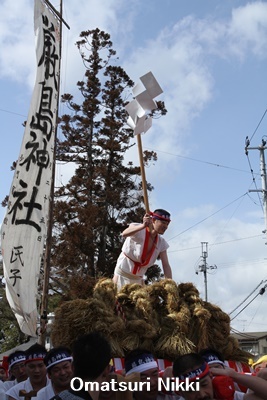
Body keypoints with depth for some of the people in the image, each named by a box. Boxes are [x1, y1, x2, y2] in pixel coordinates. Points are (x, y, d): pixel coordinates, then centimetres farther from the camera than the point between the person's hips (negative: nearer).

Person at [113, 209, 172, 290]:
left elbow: (166, 266, -4)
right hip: (122, 275, -5)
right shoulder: (139, 231, -17)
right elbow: (124, 234, -40)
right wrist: (143, 226, -56)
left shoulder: (161, 243, -2)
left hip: (138, 279, 6)